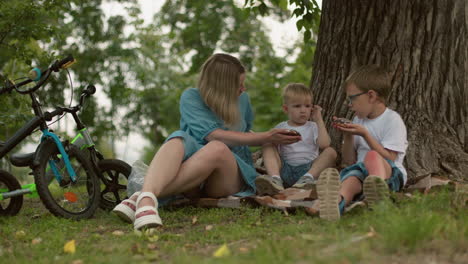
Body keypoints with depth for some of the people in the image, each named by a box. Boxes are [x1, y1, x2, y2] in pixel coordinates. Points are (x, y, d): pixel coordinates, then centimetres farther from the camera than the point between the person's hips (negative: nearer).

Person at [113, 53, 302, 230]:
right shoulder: (191, 97, 2)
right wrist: (265, 138, -12)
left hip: (232, 176, 2)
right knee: (178, 140, -34)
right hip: (192, 185, -1)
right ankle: (147, 197, -63)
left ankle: (142, 198, -47)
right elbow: (212, 134, -12)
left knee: (217, 148, -34)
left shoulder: (242, 99, 15)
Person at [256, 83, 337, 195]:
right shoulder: (280, 128, 18)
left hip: (309, 168, -1)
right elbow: (273, 150, 11)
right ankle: (275, 179, -40)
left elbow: (324, 144, -5)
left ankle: (307, 178, -40)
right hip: (285, 169, 1)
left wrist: (319, 120, 1)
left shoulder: (313, 127, 15)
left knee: (331, 151, -20)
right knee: (267, 146, -15)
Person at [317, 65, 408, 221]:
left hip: (391, 174, -4)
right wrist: (347, 136, 4)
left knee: (372, 156, -36)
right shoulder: (359, 120, 23)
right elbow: (348, 161, 21)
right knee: (350, 177, -33)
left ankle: (379, 189, -69)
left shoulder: (393, 120, 3)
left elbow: (388, 159, -8)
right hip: (362, 172, 4)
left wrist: (365, 134, -12)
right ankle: (337, 203, -70)